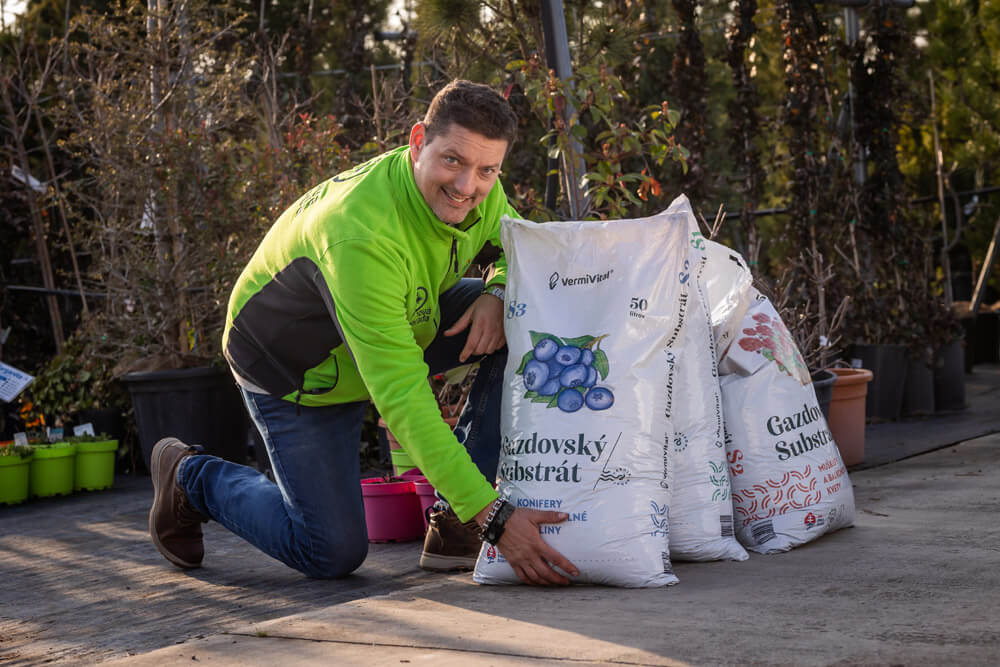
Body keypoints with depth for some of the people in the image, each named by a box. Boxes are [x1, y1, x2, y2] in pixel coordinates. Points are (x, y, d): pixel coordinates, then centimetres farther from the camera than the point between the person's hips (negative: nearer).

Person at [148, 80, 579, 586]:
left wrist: (499, 292, -25)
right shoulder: (360, 234, -41)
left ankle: (455, 525, -9)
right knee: (333, 552, -7)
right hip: (294, 366, -7)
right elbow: (403, 398, -44)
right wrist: (493, 516, -48)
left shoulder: (479, 191, -18)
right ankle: (191, 477, 19)